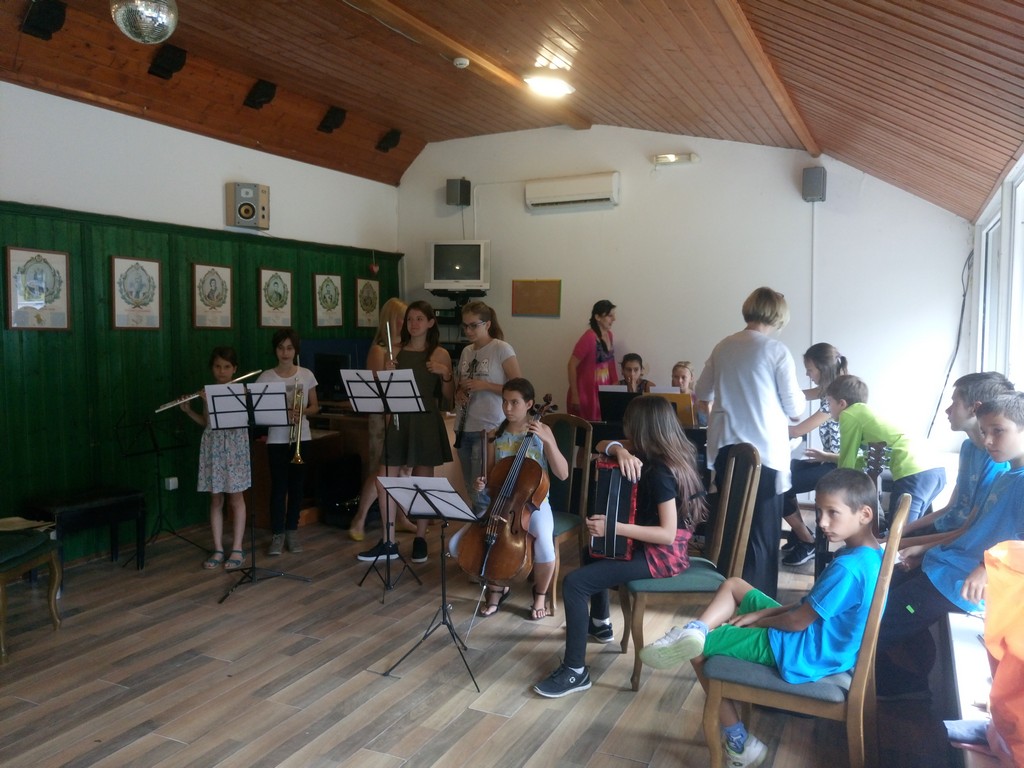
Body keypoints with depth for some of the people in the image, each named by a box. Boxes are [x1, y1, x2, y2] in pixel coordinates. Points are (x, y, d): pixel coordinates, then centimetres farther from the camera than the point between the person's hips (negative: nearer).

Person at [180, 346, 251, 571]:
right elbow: (206, 423, 15)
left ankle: (237, 549, 10)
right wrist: (188, 411, 1)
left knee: (235, 499, 2)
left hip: (235, 447, -4)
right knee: (216, 500, 7)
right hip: (212, 447, 4)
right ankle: (218, 550, 14)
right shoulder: (207, 392, 9)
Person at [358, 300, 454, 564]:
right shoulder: (396, 352, 6)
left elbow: (449, 397, -1)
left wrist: (445, 374, -17)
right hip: (398, 422, 3)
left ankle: (420, 539, 21)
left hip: (426, 424, -3)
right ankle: (388, 543, 11)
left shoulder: (439, 354, -1)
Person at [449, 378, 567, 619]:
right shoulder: (495, 436, 3)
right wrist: (482, 482, -10)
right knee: (457, 544, -15)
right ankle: (497, 587, 10)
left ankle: (540, 594, 0)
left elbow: (563, 474, -11)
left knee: (544, 547, -35)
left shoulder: (542, 431, -5)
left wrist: (547, 440, -22)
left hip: (534, 503, -3)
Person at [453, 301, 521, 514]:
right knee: (471, 489, 13)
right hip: (465, 427, 7)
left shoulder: (502, 349, -8)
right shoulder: (466, 352, 11)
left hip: (489, 428, -7)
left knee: (481, 490, -6)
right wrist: (459, 393, 0)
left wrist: (485, 385, -20)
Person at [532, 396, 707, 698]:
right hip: (651, 545, 10)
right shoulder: (665, 452, 4)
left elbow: (668, 534, -29)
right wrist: (621, 450, -17)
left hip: (662, 555, -10)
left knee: (574, 583, -18)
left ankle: (575, 671, -11)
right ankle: (599, 623, 43)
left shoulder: (660, 472, -24)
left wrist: (613, 528, -32)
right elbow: (603, 445, 6)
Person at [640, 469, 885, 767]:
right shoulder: (870, 555, 1)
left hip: (805, 652, -10)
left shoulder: (848, 568, -29)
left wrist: (757, 619, -4)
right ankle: (694, 631, -10)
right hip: (819, 636, 10)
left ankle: (738, 741, 8)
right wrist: (763, 612, 2)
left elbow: (797, 622, -22)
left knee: (698, 647, 3)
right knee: (733, 585, 15)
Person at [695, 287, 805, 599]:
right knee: (763, 530, 7)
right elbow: (795, 408, -6)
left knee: (729, 523, 18)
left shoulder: (723, 347, 3)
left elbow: (702, 392, 14)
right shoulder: (776, 351, -11)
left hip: (726, 447, 5)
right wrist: (798, 395, 15)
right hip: (764, 450, -5)